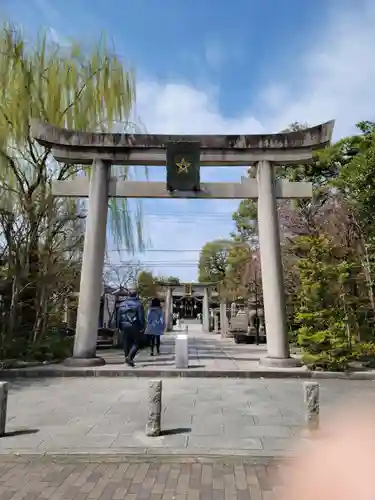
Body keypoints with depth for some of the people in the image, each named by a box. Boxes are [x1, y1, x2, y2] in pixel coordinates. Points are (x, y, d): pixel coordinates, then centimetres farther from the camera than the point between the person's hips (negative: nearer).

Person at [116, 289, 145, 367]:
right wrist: (142, 328, -6)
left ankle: (127, 358, 16)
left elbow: (118, 317, 12)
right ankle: (129, 357, -13)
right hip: (135, 327, -4)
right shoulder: (138, 304, -5)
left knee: (127, 344, 12)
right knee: (137, 343, 4)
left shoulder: (122, 304, 10)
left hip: (125, 327, 4)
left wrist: (120, 327, 17)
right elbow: (141, 317, -10)